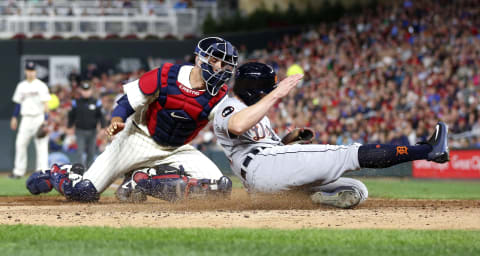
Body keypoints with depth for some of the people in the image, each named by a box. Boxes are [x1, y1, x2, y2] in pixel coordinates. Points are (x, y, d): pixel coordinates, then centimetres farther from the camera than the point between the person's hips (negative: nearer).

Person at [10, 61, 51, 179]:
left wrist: (45, 120, -15)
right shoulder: (21, 86, 12)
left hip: (39, 118, -5)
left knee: (41, 145, -5)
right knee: (20, 144, 1)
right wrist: (14, 117, 14)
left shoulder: (41, 86, -4)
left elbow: (45, 104, -8)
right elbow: (18, 103, 19)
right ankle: (18, 171, 6)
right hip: (26, 119, 5)